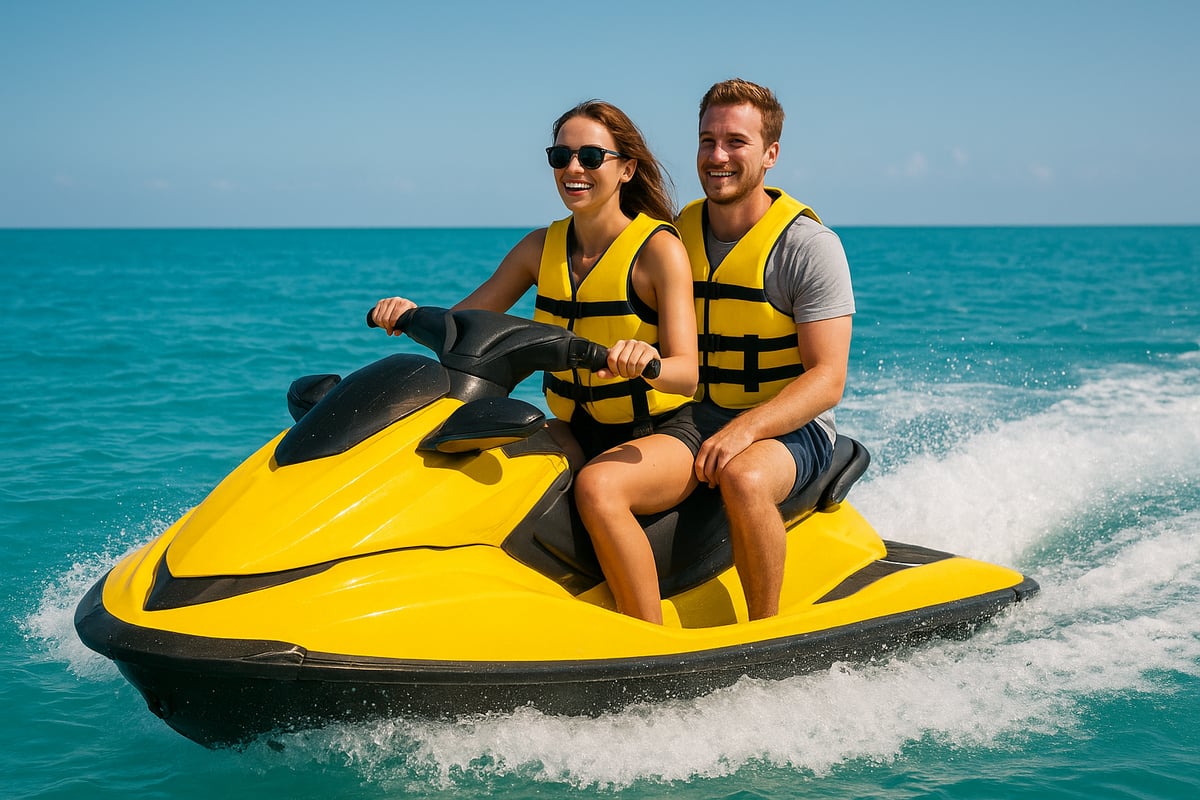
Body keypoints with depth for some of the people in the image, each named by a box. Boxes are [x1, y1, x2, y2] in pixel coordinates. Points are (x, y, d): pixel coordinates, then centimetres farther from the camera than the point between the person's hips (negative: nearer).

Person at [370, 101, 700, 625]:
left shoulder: (659, 248, -11)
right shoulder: (543, 246, 6)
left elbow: (686, 374, -20)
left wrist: (647, 359, -43)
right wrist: (412, 314, -15)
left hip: (661, 433, -5)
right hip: (574, 430, 6)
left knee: (597, 487, -37)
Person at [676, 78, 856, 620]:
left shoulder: (810, 246, -7)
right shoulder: (675, 236, 9)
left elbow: (827, 379, -13)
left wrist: (745, 429, -28)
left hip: (789, 428, -5)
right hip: (690, 424, 5)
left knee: (743, 478, -38)